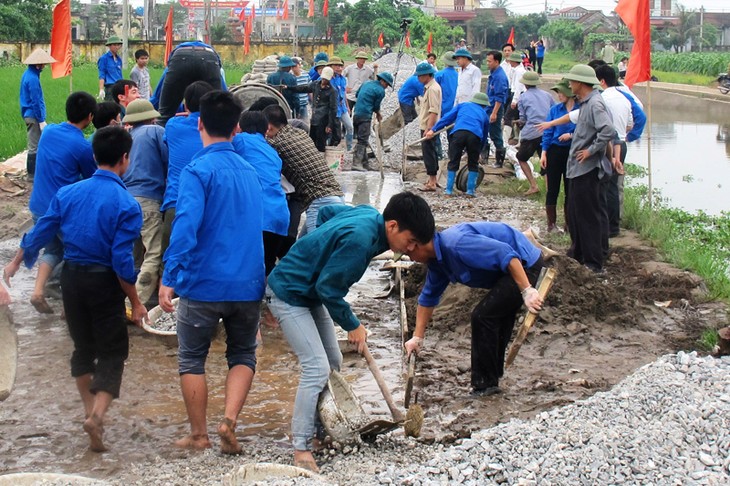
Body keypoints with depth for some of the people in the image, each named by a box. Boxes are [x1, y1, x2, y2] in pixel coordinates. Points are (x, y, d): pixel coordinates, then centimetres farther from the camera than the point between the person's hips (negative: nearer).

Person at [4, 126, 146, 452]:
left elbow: (39, 235, 4)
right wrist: (135, 303, -7)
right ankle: (97, 415, -14)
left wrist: (14, 265, 20)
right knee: (112, 352, 5)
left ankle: (90, 411, 30)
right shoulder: (126, 205, -14)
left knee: (83, 348, 21)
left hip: (71, 278, 5)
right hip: (104, 282, -5)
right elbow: (122, 261, -17)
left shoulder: (68, 193, -1)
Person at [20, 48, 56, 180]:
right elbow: (35, 101, -21)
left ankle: (33, 172, 24)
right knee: (34, 147, -3)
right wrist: (41, 120, -18)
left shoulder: (28, 74, 10)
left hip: (29, 115, 10)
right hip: (34, 116, -10)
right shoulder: (33, 78, -20)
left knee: (35, 145, 17)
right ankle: (32, 174, 3)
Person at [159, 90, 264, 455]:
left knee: (192, 359, 12)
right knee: (243, 356, 19)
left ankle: (198, 435, 18)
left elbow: (186, 225, -24)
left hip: (203, 284, -5)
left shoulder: (199, 170, -11)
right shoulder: (249, 171, 9)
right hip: (248, 284, 5)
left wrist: (169, 277, -24)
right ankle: (229, 420, -1)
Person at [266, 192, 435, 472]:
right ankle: (301, 448, -11)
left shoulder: (367, 214, -4)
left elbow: (326, 213, 15)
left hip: (312, 294, 10)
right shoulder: (360, 239, -31)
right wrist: (352, 325, -13)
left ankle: (318, 428, 24)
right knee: (317, 368, -16)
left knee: (333, 363, 13)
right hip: (288, 296, -10)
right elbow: (328, 288, -25)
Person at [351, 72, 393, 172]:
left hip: (356, 114, 8)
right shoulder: (381, 91, -6)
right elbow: (376, 106, 1)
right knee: (362, 141, -12)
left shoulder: (367, 83, 16)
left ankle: (364, 164, 16)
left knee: (362, 140, 13)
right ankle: (357, 163, -23)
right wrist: (378, 114, 20)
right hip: (365, 116, -8)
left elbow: (357, 94, 24)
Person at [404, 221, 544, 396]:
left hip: (525, 265, -10)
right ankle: (491, 378, 30)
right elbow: (428, 297, 16)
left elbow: (505, 254, -32)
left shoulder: (456, 244, -27)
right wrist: (417, 337, 16)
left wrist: (526, 291, -32)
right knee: (497, 320, 17)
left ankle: (484, 385, -1)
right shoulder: (437, 261, 7)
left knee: (482, 316, -11)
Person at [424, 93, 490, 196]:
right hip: (475, 136, 0)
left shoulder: (463, 105, 30)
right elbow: (484, 136, 36)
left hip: (458, 132, 0)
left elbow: (447, 117, 18)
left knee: (453, 163, 10)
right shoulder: (484, 114, 33)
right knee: (473, 164, 18)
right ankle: (471, 190, 15)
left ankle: (449, 190, 10)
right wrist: (478, 152, 45)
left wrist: (433, 129, 15)